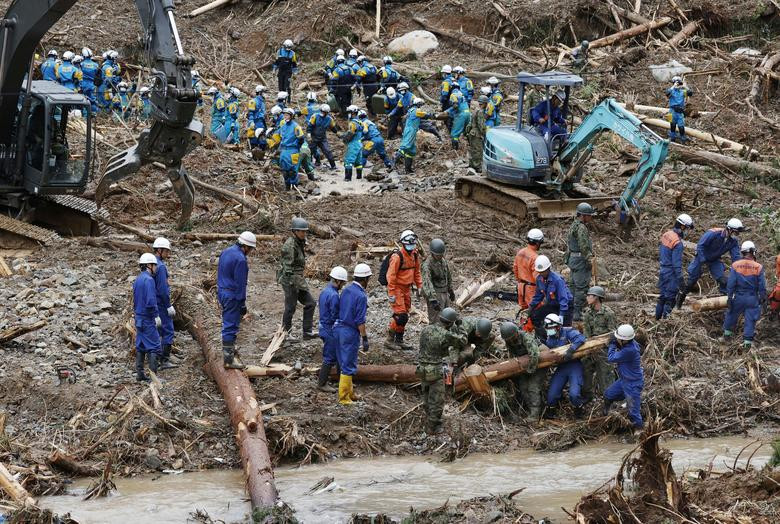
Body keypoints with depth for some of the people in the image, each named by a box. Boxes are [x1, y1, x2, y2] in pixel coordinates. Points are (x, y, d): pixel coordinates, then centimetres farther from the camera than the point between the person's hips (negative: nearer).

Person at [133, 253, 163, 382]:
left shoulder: (137, 280, 13)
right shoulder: (148, 279, -16)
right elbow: (151, 300, -23)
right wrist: (156, 315, -16)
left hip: (138, 317, 9)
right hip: (148, 319, -9)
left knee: (140, 346, 12)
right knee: (154, 347, -7)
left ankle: (140, 374, 15)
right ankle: (153, 375, -11)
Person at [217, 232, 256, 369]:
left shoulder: (226, 252, 9)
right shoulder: (240, 259, -20)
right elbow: (240, 284, -19)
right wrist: (242, 303, -14)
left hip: (222, 292, 9)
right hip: (233, 296, -9)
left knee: (228, 323, 22)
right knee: (231, 326, -5)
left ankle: (229, 349, 36)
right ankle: (228, 359, -3)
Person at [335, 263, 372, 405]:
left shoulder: (346, 290, 5)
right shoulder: (361, 296, -18)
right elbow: (360, 321, -19)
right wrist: (365, 338, -12)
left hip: (340, 328, 8)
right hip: (351, 333, -8)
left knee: (345, 362, 17)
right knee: (348, 365, 0)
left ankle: (349, 392, 28)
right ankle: (344, 397, 5)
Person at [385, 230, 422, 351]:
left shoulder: (415, 255, 6)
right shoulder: (397, 257, -19)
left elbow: (417, 271, 19)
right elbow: (391, 275, -20)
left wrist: (419, 286, 14)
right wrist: (391, 294, -20)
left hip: (407, 289, 8)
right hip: (397, 288, -8)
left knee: (405, 316, 12)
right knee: (400, 315, -13)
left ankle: (399, 340, 22)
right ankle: (390, 340, -3)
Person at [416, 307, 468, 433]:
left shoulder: (426, 329, -1)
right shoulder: (446, 335, -21)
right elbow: (462, 342, -8)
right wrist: (458, 327, 4)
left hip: (422, 369, 7)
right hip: (436, 372, -7)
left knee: (427, 398, 23)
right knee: (436, 401, 8)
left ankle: (429, 421, 39)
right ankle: (433, 427, 16)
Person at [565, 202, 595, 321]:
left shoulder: (574, 225, 13)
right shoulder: (581, 228, -19)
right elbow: (584, 247, -23)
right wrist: (590, 261, -18)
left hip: (572, 258, 11)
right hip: (580, 260, -11)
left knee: (573, 285, 15)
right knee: (581, 287, -7)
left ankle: (570, 311, 21)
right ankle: (577, 313, -6)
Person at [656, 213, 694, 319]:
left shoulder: (666, 235, 2)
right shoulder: (677, 243, -23)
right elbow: (677, 264, -23)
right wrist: (681, 279, -18)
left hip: (662, 270, 9)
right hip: (671, 273, -9)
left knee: (662, 296, 18)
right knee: (670, 298, 1)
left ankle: (658, 317, 25)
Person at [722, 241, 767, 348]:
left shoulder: (735, 265, -10)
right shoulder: (758, 267, -10)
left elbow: (730, 284, -8)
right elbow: (762, 286, -5)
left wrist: (729, 297, 0)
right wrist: (763, 299, 5)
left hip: (739, 297, 1)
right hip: (753, 298, -1)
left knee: (732, 314, 22)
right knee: (750, 319, 8)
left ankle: (727, 333, 36)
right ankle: (747, 341, 8)